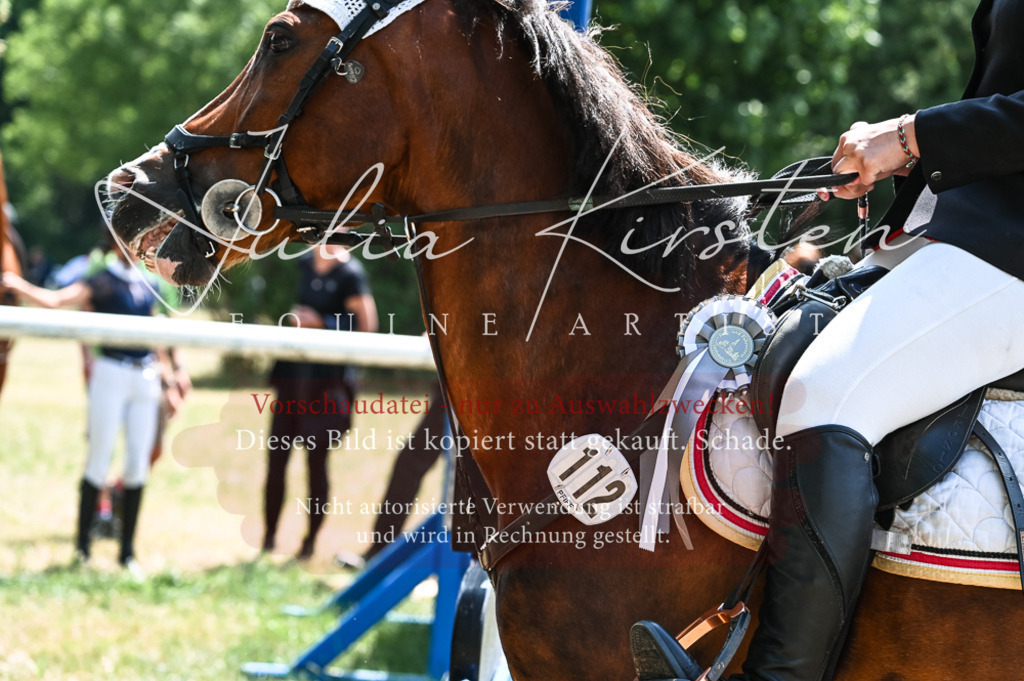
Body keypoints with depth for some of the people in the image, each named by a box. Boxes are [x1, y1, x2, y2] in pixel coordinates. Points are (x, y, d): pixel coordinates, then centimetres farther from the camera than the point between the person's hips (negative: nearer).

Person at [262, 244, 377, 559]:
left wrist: (320, 323, -15)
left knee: (316, 458, -2)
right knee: (276, 456, 4)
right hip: (292, 371, 6)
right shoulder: (302, 263, 10)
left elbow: (366, 328, -12)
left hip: (327, 378, -6)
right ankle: (268, 540, 13)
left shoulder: (349, 273, -10)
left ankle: (309, 542, 8)